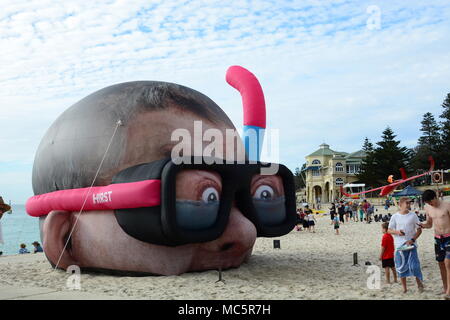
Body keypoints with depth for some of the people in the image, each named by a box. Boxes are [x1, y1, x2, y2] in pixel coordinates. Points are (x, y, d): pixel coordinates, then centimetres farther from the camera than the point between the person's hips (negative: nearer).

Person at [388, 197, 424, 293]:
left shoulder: (413, 215, 2)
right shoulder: (395, 216, 1)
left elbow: (419, 230, 4)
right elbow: (389, 230, 5)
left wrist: (412, 239, -11)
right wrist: (397, 232, -15)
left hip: (411, 245, -1)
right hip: (399, 245, 1)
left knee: (414, 265, -9)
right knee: (401, 267, 5)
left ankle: (419, 283, 16)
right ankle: (404, 288, 18)